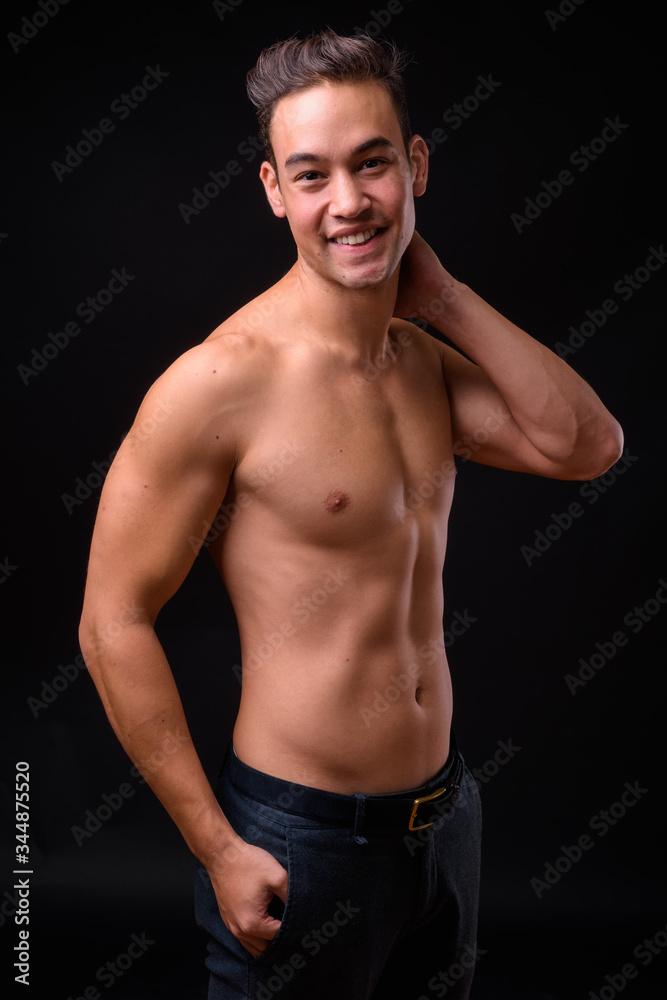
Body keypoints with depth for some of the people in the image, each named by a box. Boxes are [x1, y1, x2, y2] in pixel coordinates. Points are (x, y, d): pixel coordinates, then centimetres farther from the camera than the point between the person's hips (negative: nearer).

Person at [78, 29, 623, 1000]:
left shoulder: (427, 360, 3)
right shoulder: (219, 381, -19)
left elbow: (586, 445, -6)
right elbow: (113, 623, -17)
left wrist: (443, 294, -9)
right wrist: (217, 848, -15)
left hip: (446, 810, 7)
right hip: (297, 841, -6)